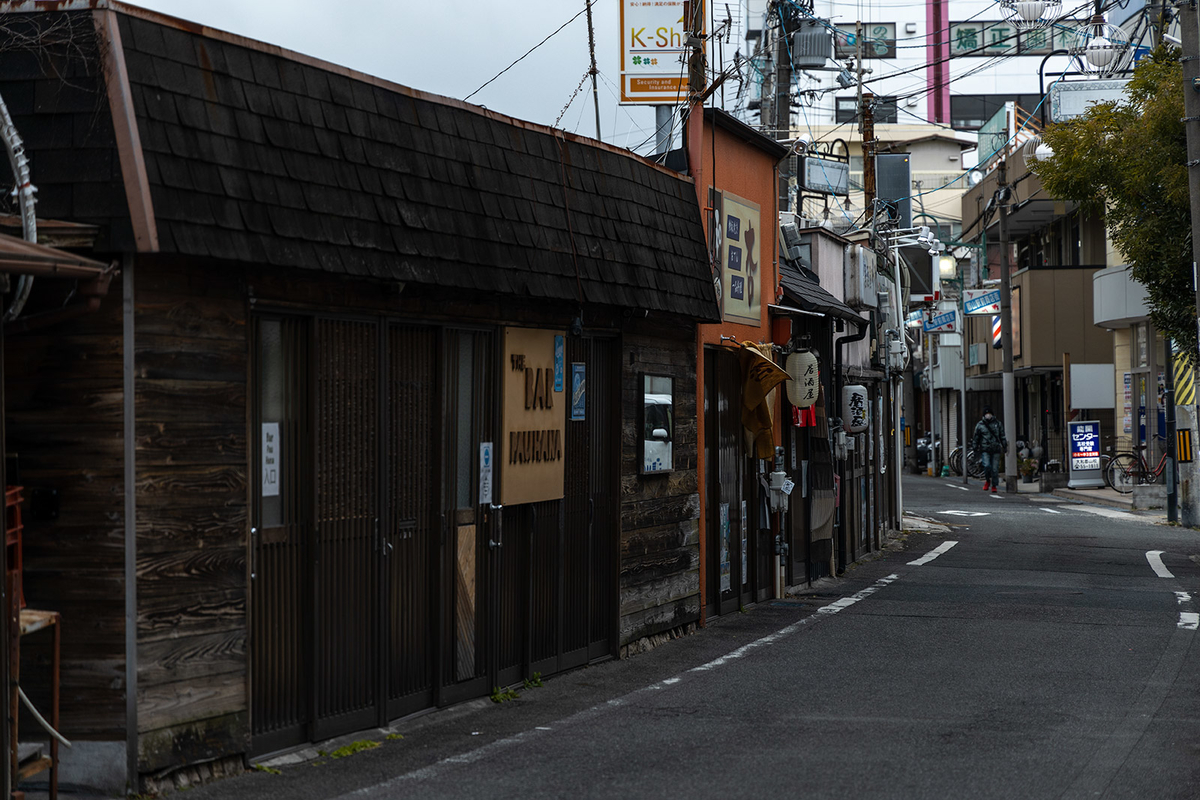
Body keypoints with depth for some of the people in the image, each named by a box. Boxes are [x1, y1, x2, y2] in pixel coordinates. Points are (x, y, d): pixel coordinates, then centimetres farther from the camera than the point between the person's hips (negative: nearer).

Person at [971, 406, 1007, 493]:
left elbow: (1002, 436, 14)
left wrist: (1005, 446, 10)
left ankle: (994, 486, 13)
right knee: (987, 466, -20)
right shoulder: (979, 425, 5)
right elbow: (976, 438, 10)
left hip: (996, 450, 1)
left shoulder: (997, 423, 9)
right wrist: (975, 449, 8)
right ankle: (987, 481, 7)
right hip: (985, 450, -1)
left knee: (994, 468, 0)